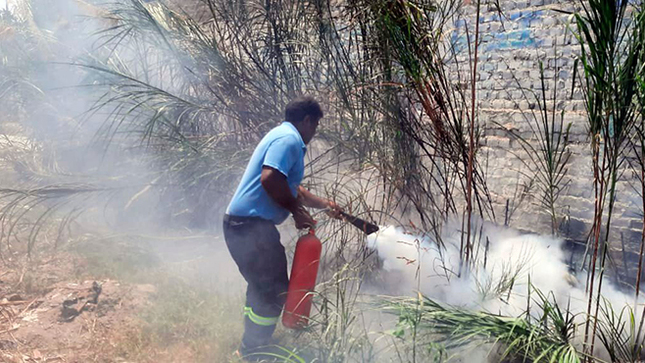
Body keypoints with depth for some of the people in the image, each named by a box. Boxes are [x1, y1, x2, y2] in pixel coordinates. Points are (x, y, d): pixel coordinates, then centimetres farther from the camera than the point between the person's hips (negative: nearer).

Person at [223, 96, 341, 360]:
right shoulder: (289, 139, -11)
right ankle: (252, 353, 13)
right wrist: (298, 211, -15)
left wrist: (324, 204, 33)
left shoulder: (282, 137, 21)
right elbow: (270, 179, -27)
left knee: (263, 286, 23)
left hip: (242, 223, 11)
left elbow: (292, 189, 31)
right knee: (275, 291, 0)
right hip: (252, 225, -11)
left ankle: (251, 347, 36)